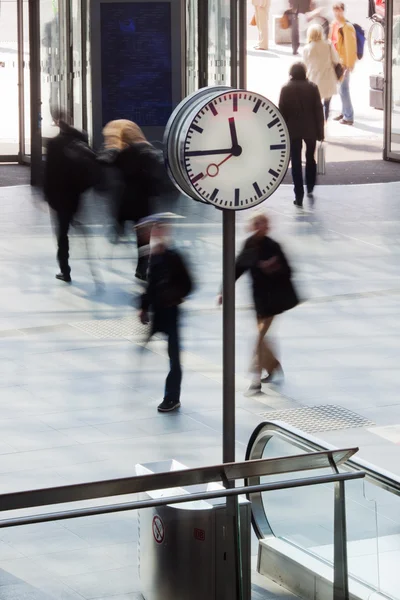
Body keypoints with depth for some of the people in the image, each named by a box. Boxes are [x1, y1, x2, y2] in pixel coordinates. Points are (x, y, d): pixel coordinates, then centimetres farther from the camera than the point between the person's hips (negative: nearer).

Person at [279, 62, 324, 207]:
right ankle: (310, 189, 29)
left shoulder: (286, 89, -5)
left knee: (296, 162, 0)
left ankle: (299, 196, -5)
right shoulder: (312, 87, -4)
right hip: (310, 129, 1)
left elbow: (282, 112, -4)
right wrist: (320, 131, 2)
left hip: (293, 130, -1)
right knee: (310, 158, 21)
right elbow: (319, 110, -4)